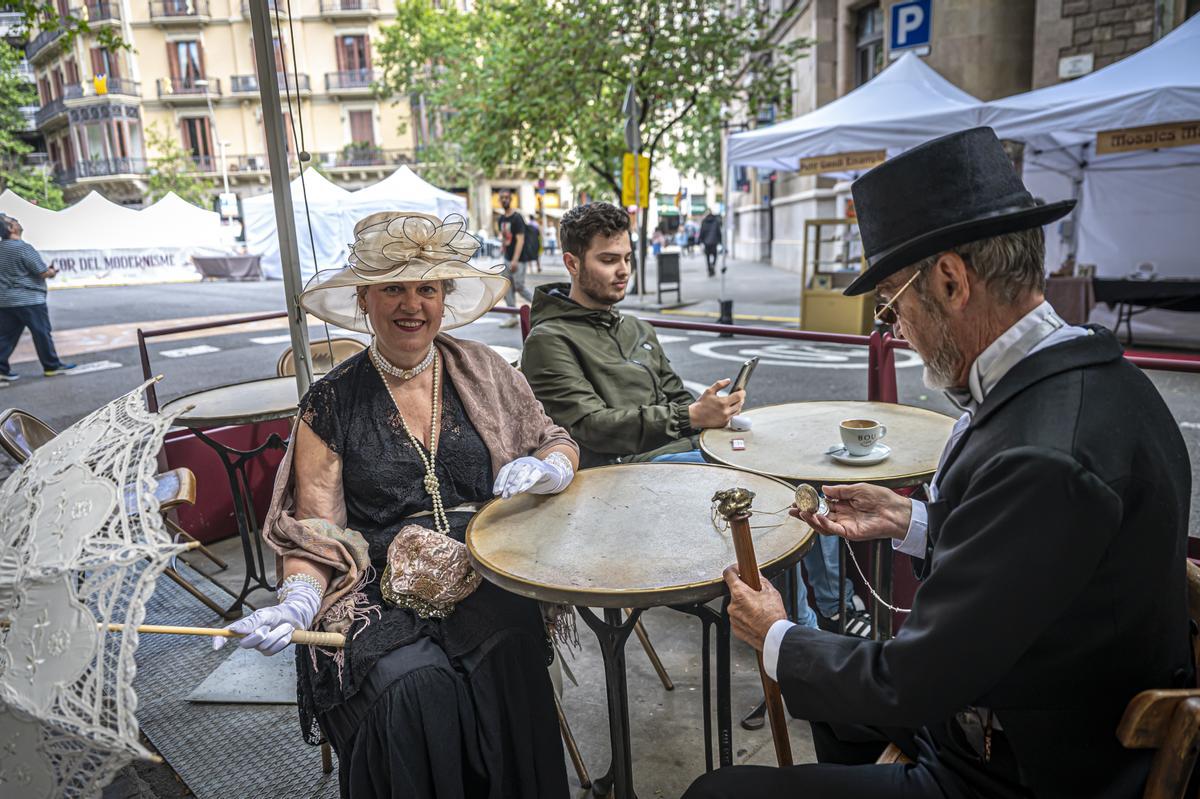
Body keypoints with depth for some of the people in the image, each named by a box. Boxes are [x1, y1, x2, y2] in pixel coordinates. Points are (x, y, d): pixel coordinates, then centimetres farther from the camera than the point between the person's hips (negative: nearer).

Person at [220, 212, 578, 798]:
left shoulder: (481, 371, 8)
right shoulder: (332, 403, 3)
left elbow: (559, 444, 14)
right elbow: (314, 528, 2)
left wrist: (545, 467, -10)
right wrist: (298, 598, -16)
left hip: (485, 574, 2)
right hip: (380, 590, -1)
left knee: (508, 655, -28)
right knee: (415, 686, -28)